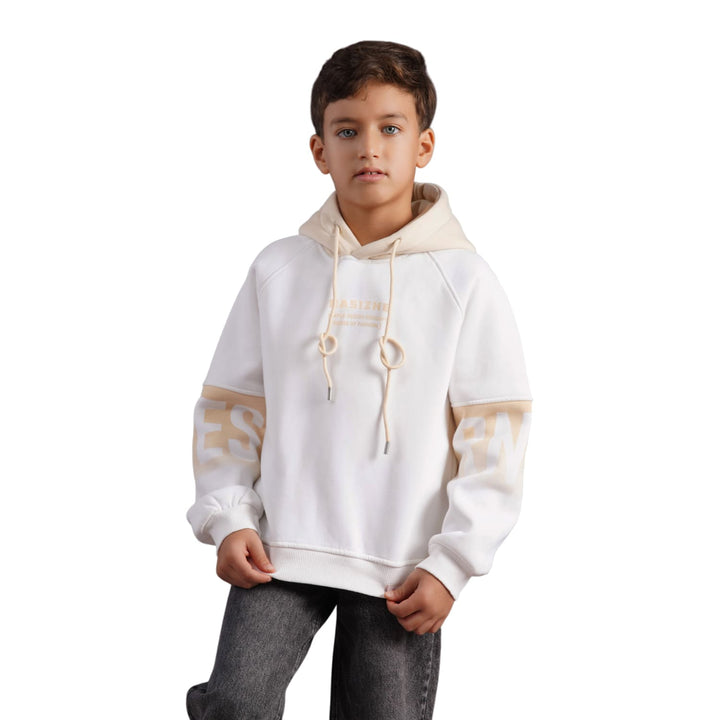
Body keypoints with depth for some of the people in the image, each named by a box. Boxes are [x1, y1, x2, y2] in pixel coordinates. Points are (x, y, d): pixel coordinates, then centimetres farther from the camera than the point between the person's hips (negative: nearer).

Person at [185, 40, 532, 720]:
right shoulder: (279, 270, 4)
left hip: (403, 565, -1)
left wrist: (450, 563, -8)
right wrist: (227, 519, -2)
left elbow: (493, 436, -4)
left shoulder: (463, 280, -3)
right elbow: (230, 406, 9)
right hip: (280, 549, 1)